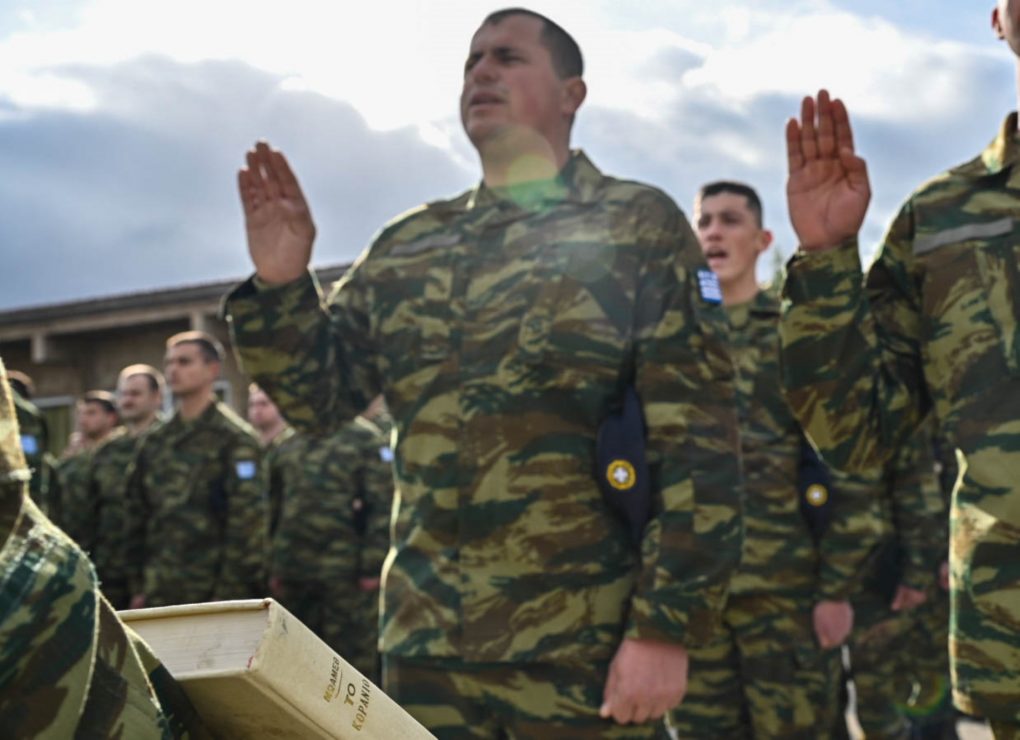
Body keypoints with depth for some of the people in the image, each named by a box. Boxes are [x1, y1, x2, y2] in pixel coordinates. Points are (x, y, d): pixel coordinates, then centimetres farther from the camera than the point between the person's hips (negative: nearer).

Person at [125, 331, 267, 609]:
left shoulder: (234, 439, -4)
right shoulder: (154, 443, 15)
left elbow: (247, 521, -10)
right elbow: (137, 518, 16)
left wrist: (227, 595, -15)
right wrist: (138, 588, 10)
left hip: (212, 595, -6)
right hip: (160, 596, 6)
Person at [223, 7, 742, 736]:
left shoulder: (637, 226, -2)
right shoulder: (409, 245, 12)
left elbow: (699, 445, -8)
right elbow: (319, 397, 13)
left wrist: (667, 626, -14)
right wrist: (280, 286, -4)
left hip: (584, 646, -4)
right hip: (426, 640, 4)